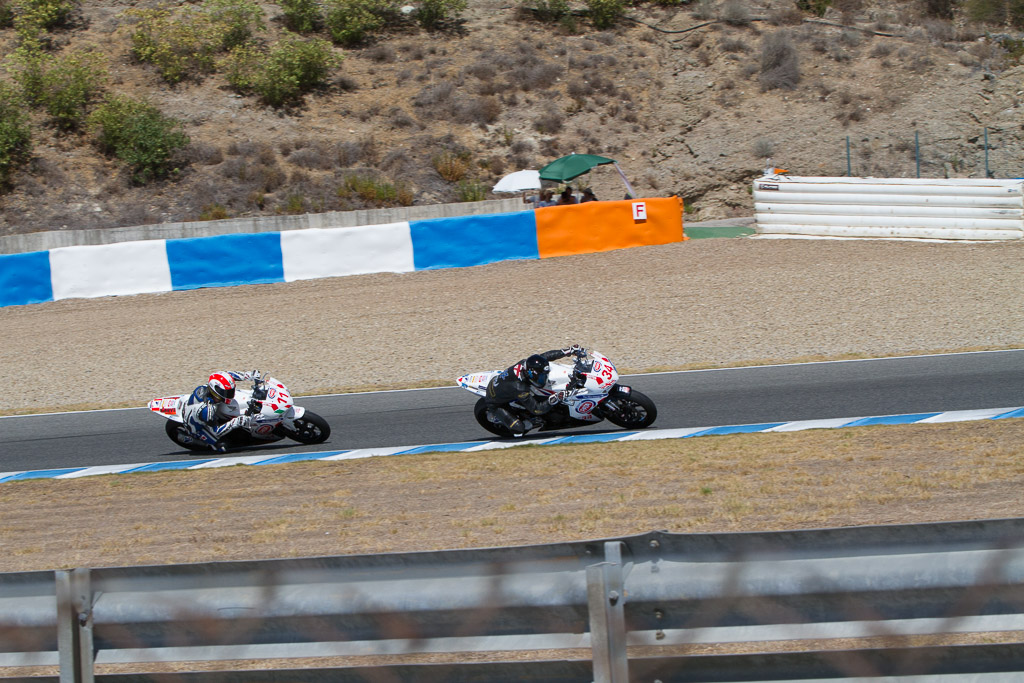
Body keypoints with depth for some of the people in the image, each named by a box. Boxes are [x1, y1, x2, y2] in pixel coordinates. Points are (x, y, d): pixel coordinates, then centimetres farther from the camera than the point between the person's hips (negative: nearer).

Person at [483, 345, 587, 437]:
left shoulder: (525, 363, -24)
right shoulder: (520, 388, -42)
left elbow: (546, 355, -11)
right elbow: (536, 409, -33)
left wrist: (569, 351, -13)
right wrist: (550, 402, -46)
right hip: (496, 404, -8)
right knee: (519, 428, -18)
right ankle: (493, 416, 6)